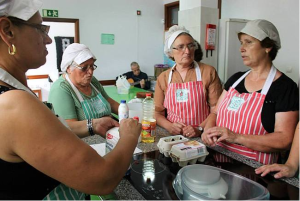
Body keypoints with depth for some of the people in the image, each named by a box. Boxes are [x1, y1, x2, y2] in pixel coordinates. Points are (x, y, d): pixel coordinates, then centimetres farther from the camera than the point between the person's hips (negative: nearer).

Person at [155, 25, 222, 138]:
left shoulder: (209, 72, 2)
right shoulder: (163, 78, 9)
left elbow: (216, 109, -1)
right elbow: (157, 112, 11)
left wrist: (200, 129, -13)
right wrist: (169, 126, -7)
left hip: (201, 137, -2)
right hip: (173, 136, 2)